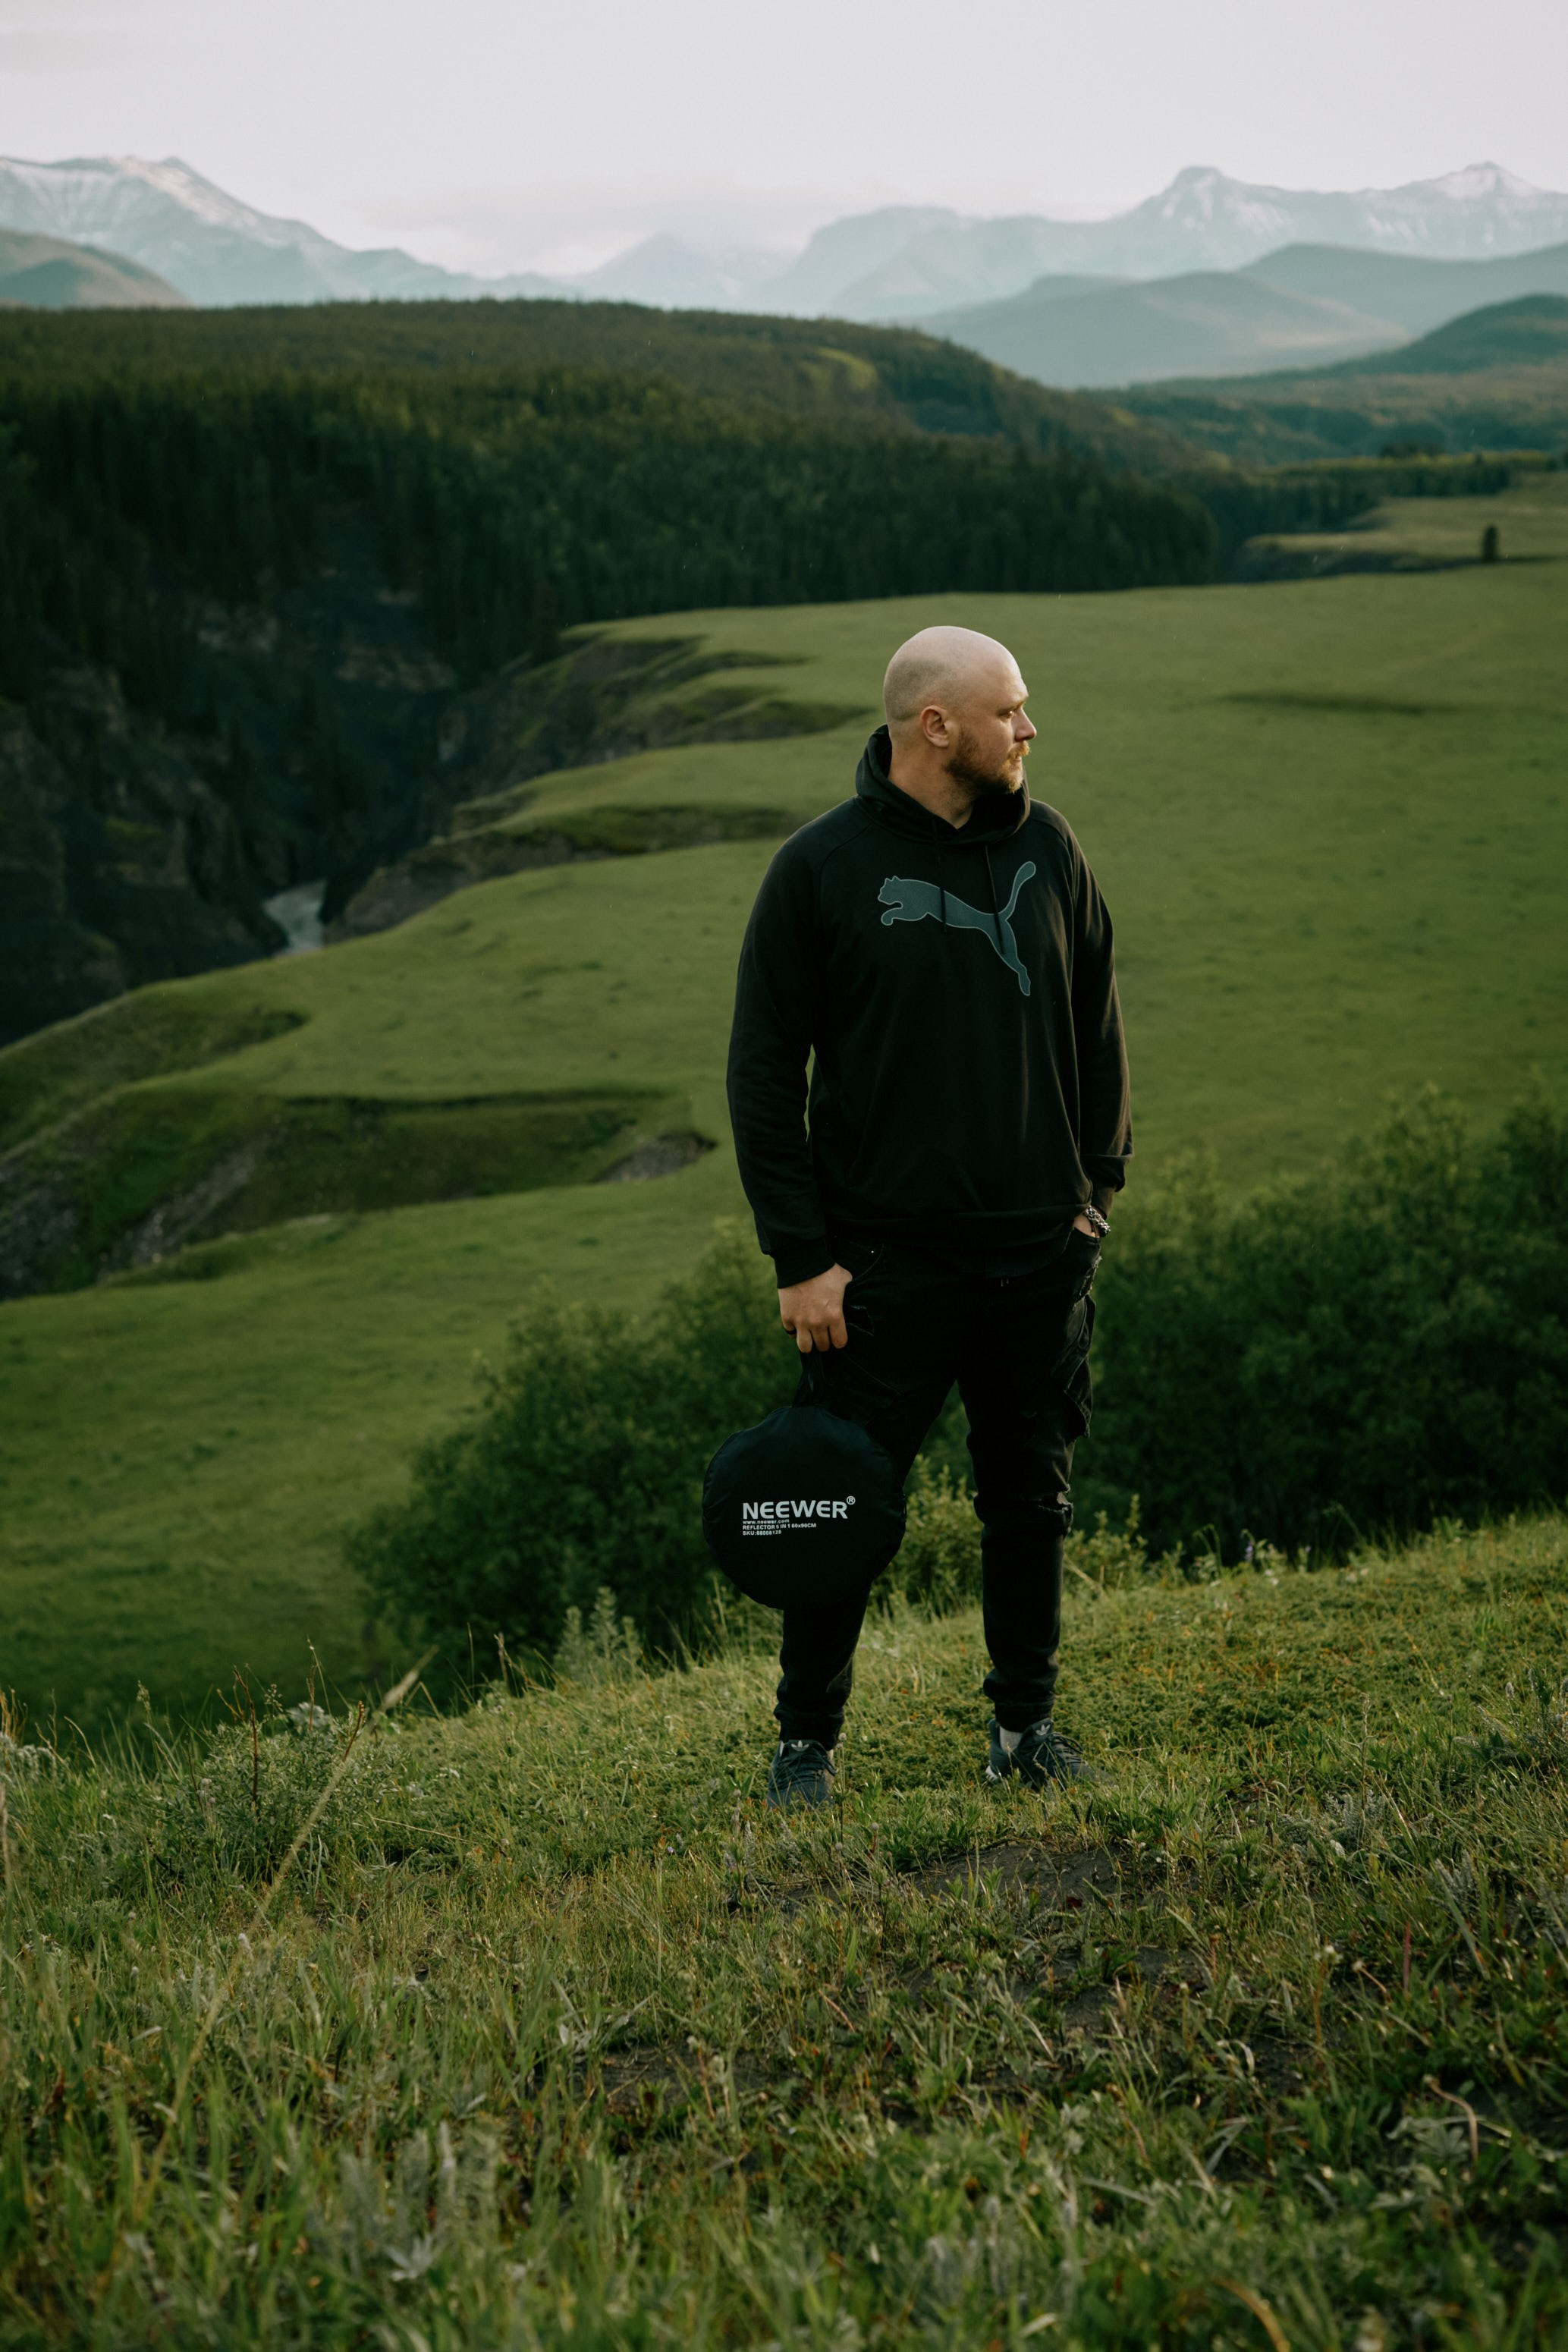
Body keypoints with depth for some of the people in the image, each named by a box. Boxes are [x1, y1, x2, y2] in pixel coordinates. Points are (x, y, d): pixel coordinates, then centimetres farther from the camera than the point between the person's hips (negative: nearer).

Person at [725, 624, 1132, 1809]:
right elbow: (764, 1072, -5)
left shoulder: (1047, 847, 5)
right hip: (886, 1259, -4)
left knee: (1032, 1497, 12)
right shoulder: (822, 867, -7)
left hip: (1043, 1253, 4)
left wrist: (1100, 1182, 8)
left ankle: (1028, 1720, 26)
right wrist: (801, 1255, -9)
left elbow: (1097, 1022, 16)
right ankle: (807, 1740, 16)